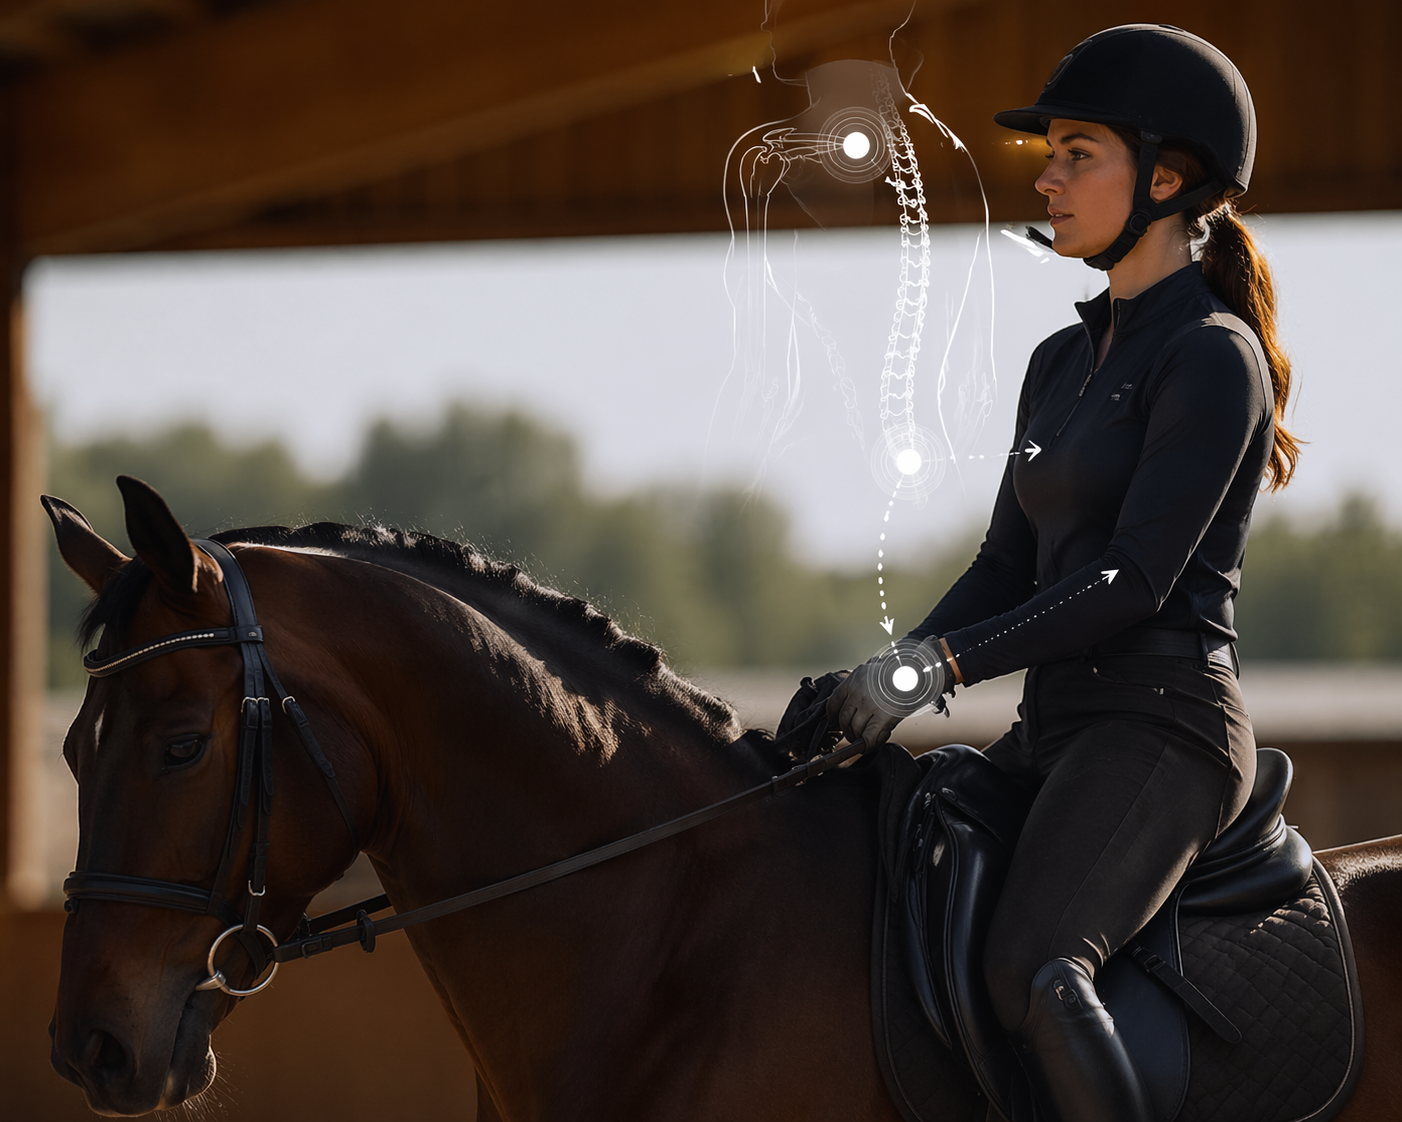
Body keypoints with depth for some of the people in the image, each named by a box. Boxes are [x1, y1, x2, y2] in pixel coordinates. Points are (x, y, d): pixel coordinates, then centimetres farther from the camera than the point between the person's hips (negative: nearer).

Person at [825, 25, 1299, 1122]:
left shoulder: (1212, 356, -8)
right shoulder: (1062, 362, 18)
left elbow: (1136, 579, -16)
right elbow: (1008, 566, 17)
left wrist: (941, 665, -19)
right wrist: (892, 674, 0)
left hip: (1162, 723, -9)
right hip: (1055, 729, 9)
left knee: (1032, 968, -31)